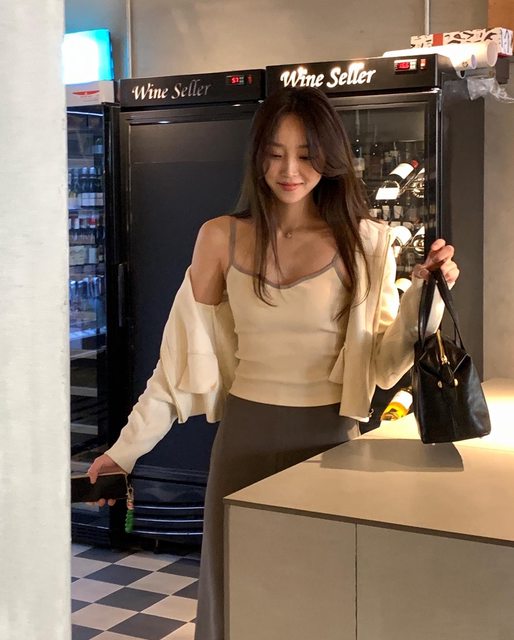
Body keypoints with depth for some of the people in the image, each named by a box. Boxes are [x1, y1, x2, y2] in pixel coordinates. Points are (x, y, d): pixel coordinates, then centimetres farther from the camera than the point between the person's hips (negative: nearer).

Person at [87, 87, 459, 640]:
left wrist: (422, 297, -17)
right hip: (246, 435, 1)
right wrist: (126, 448, 1)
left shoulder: (363, 242, -2)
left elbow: (382, 360, -2)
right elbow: (186, 355, 3)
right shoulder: (222, 238, 0)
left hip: (328, 434, -1)